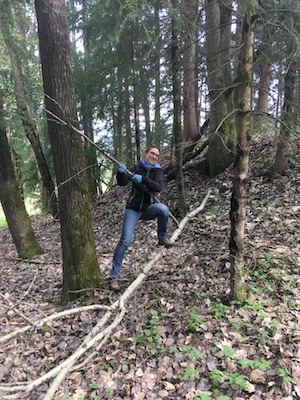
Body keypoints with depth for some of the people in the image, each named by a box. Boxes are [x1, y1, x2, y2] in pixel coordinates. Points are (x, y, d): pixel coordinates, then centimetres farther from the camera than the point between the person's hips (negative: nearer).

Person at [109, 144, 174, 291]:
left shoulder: (158, 171, -1)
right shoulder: (136, 167, -2)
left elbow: (158, 187, -20)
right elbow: (122, 182, -13)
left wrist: (142, 179, -34)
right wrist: (121, 172, -33)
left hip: (148, 208, 1)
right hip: (133, 209, -1)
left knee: (163, 208, -31)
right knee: (125, 240, -12)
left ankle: (163, 237, -5)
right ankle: (114, 275, -2)